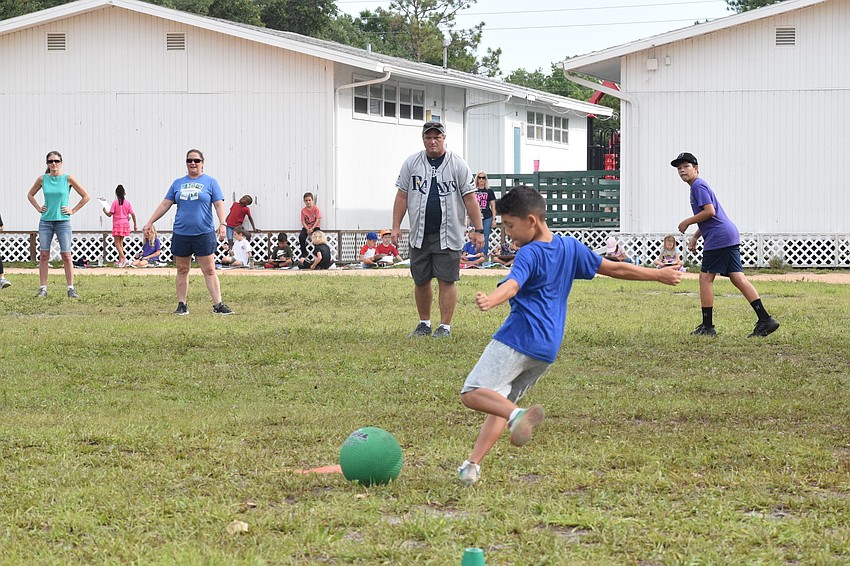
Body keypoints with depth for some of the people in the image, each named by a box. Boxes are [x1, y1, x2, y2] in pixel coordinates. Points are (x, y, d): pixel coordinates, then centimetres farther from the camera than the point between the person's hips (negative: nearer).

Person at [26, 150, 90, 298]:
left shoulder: (68, 179, -3)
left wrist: (73, 211, -2)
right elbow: (30, 195, 19)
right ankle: (43, 288, 4)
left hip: (63, 221, -2)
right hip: (46, 221, 2)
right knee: (44, 255, 0)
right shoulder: (42, 179, 3)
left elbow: (85, 196, 2)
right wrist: (38, 208, 7)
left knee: (66, 256, -4)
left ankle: (71, 289, 1)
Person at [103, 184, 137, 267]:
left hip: (117, 223, -4)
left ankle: (124, 258, -19)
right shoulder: (127, 203, 1)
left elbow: (110, 214, -9)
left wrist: (105, 211, 12)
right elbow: (133, 214, 1)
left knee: (117, 243, -1)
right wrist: (135, 224, 10)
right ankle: (120, 261, 14)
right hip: (125, 223, 4)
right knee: (120, 242, 15)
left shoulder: (115, 203, -8)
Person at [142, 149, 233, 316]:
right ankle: (181, 305, 14)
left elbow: (219, 205, -2)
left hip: (204, 233, -3)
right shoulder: (178, 183, 11)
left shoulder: (210, 182, 3)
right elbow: (165, 204, 13)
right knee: (182, 271, 8)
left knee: (209, 271, -5)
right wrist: (150, 223, 10)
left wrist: (222, 224, -17)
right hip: (181, 233, 3)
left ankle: (218, 305, -5)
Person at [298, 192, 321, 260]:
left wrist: (312, 229, -19)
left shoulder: (316, 209, -7)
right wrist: (307, 229, -18)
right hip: (306, 227, 2)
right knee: (301, 237, -24)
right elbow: (303, 221, -3)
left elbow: (318, 220, -10)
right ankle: (304, 254, -8)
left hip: (315, 226, -2)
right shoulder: (303, 210, -1)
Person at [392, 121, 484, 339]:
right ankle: (424, 324, 21)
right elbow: (402, 196, 8)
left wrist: (478, 230, -6)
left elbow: (469, 198, -1)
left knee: (447, 280, -4)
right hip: (420, 234, 3)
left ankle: (445, 326, 1)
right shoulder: (411, 163, 7)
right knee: (421, 280, 8)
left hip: (448, 234, -3)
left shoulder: (457, 164, 0)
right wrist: (396, 226, 1)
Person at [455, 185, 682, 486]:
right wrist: (659, 274, 30)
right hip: (548, 349, 8)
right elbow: (615, 269, 18)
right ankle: (472, 464, 2)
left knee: (473, 392, -12)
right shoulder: (571, 247, 12)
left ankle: (518, 415, -37)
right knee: (499, 401, 13)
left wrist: (490, 300, -51)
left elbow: (512, 284, -31)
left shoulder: (529, 254, -10)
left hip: (518, 337, -8)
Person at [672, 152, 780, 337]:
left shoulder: (698, 186, -7)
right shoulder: (699, 186, 25)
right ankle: (765, 320, -4)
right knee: (738, 278, 4)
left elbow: (709, 212, -18)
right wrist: (695, 237, 24)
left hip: (718, 238, -10)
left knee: (706, 277, -4)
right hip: (730, 237, 10)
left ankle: (707, 326, -4)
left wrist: (687, 222, -8)